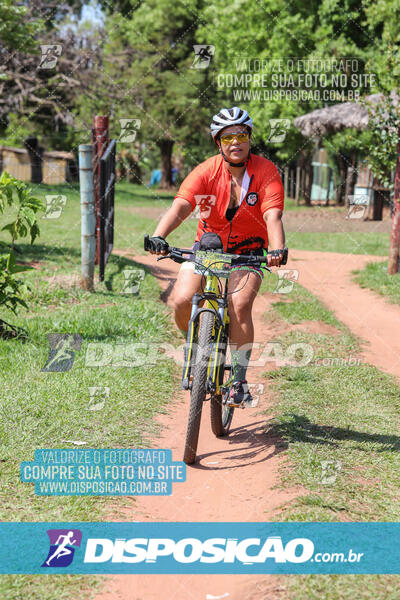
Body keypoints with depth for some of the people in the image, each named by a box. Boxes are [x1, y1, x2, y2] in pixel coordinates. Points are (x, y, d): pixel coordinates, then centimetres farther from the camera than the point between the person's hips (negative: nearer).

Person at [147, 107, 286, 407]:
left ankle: (240, 380, -11)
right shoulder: (206, 171, -14)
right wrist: (158, 236, -46)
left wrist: (277, 250, -46)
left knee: (239, 305, -26)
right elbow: (180, 207, -27)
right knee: (181, 301, -21)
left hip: (248, 252, -1)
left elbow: (272, 216, -27)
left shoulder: (266, 171, -15)